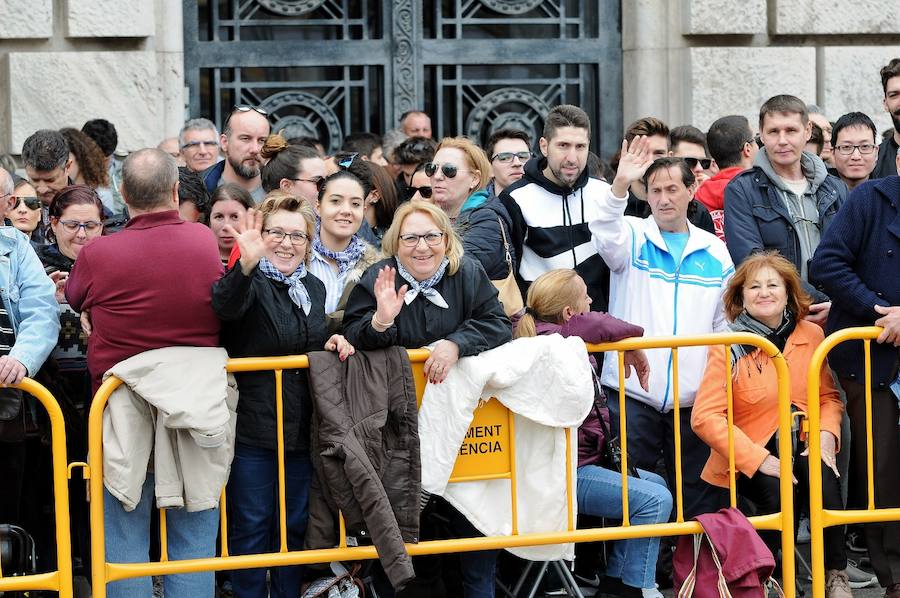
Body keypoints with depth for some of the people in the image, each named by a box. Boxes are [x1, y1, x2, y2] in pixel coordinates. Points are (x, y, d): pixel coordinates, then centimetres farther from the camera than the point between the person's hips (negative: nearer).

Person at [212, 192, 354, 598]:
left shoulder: (314, 288, 11)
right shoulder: (250, 282, -10)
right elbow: (227, 306, -34)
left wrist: (332, 343, -1)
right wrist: (247, 265, -53)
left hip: (302, 427, 6)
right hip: (253, 427, -6)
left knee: (296, 526, 14)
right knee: (251, 526, 0)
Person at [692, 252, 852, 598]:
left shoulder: (812, 335, 5)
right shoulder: (728, 348, -6)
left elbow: (828, 397, 14)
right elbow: (705, 417, -13)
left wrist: (827, 435, -9)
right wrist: (759, 459, -21)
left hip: (804, 446, 3)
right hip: (748, 459, -3)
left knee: (825, 483, -30)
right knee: (779, 494, -33)